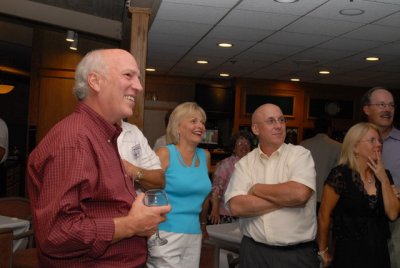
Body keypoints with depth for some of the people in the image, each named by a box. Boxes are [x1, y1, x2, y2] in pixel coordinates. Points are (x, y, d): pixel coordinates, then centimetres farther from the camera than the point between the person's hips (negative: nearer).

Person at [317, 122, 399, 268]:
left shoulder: (383, 175, 4)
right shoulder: (340, 175, -16)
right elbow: (324, 216, -10)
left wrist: (384, 179, -10)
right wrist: (323, 251, -2)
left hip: (380, 251, 6)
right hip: (350, 253, -6)